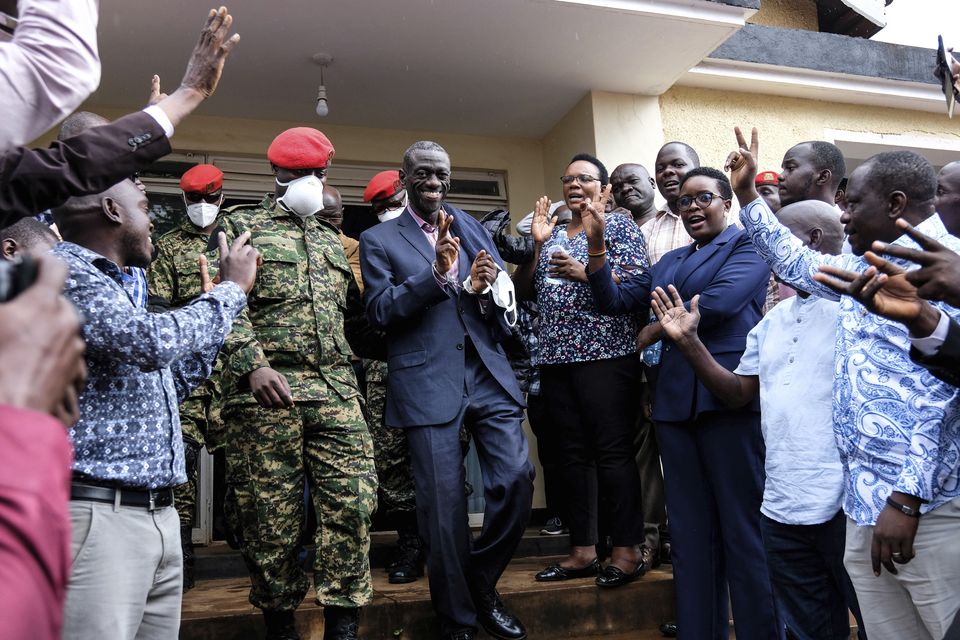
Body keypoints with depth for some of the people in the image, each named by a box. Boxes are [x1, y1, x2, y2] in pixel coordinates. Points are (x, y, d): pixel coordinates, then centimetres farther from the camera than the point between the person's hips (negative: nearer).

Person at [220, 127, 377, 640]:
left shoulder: (331, 238, 25)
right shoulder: (244, 227, 8)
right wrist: (252, 364, -18)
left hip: (336, 388, 4)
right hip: (268, 389, -4)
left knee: (352, 500, -4)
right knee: (271, 511, 3)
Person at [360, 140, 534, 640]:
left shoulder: (471, 228, 16)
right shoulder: (378, 240, 6)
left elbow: (504, 292, 16)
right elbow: (380, 311, -6)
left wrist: (484, 287, -9)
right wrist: (436, 273, -18)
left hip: (488, 373, 3)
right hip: (428, 383, -3)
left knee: (516, 479, -4)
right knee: (444, 501, -1)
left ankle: (482, 585, 22)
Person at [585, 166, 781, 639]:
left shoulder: (747, 246, 2)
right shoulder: (668, 263, 22)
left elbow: (718, 303, -15)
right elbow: (615, 301, 16)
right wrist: (596, 247, 2)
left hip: (728, 398, -6)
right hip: (675, 401, 7)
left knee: (744, 527, 0)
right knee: (690, 532, 11)